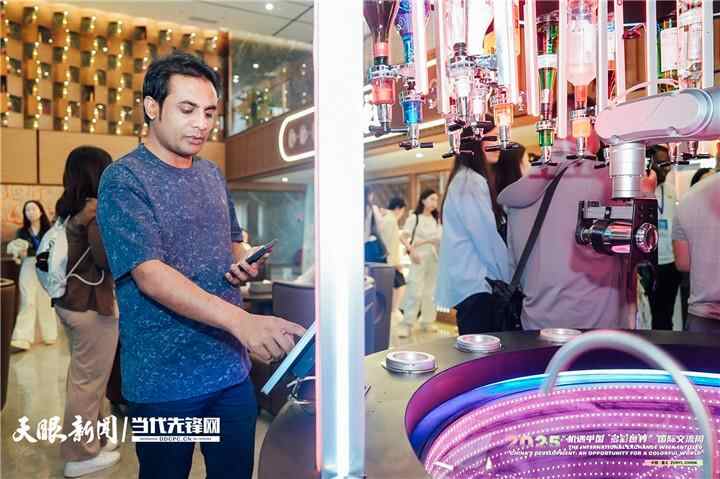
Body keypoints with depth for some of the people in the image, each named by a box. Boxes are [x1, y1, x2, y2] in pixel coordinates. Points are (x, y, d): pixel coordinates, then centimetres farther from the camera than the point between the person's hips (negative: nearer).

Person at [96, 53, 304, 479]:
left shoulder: (212, 175, 9)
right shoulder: (124, 179, -11)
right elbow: (149, 275, -23)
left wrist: (245, 263, -3)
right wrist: (241, 321, -35)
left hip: (232, 368, 6)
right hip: (166, 380, -5)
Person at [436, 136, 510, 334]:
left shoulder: (464, 180, 18)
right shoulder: (471, 181, -12)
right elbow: (487, 237, -15)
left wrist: (503, 277, 16)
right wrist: (508, 278, -5)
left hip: (469, 281, 10)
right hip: (475, 283, -10)